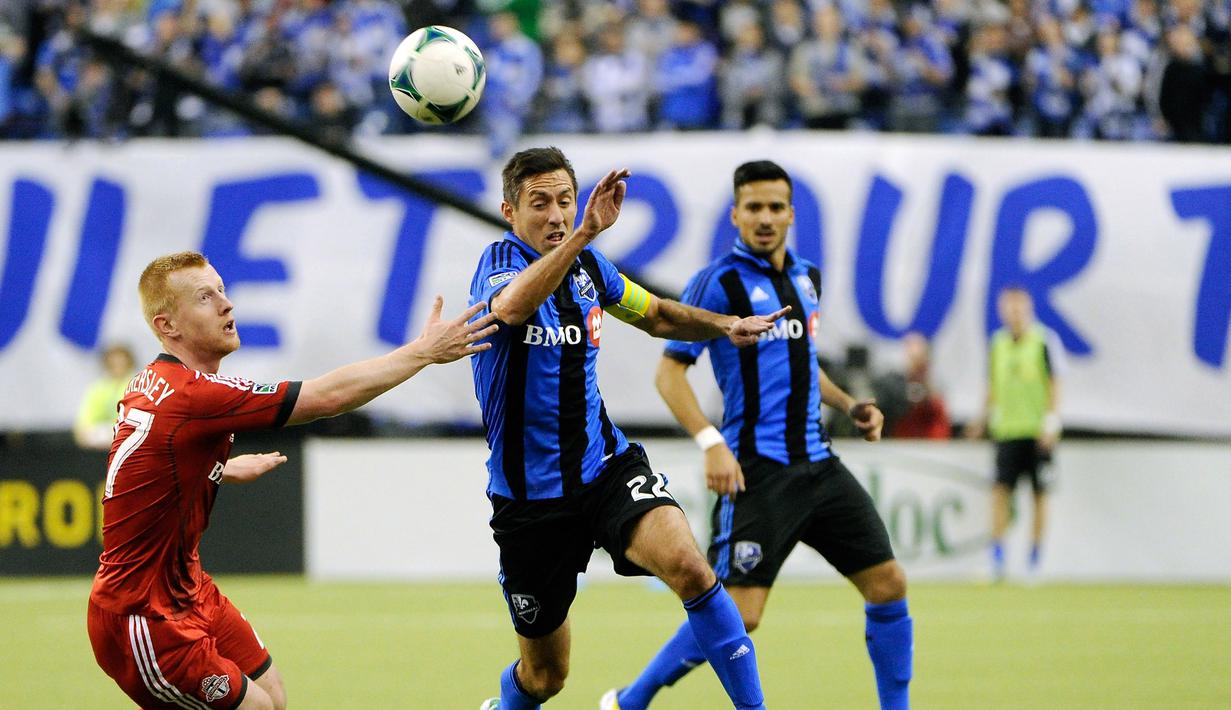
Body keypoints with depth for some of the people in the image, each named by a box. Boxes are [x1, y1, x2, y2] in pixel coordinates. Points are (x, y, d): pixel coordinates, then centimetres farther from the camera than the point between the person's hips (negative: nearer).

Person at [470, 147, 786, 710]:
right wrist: (584, 233, -52)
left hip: (606, 467, 4)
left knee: (688, 566, -27)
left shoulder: (587, 264, 4)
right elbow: (510, 307, -41)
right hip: (529, 495, -3)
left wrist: (724, 324, 4)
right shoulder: (500, 262, -14)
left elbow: (657, 314, 24)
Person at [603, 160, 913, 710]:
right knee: (737, 616, -12)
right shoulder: (719, 282, -8)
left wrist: (849, 405, 13)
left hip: (817, 463, 7)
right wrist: (711, 442, -20)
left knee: (887, 583, 2)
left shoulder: (806, 278, 14)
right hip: (757, 471, -7)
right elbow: (669, 371, -9)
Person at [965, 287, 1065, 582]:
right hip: (1007, 430, 3)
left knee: (1039, 495, 2)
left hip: (1038, 432, -3)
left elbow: (1055, 384, -3)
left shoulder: (1045, 341, -4)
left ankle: (1035, 558, 10)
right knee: (1000, 490, -7)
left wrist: (1051, 422, -10)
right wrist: (984, 419, 14)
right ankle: (997, 558, -8)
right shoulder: (998, 343, 10)